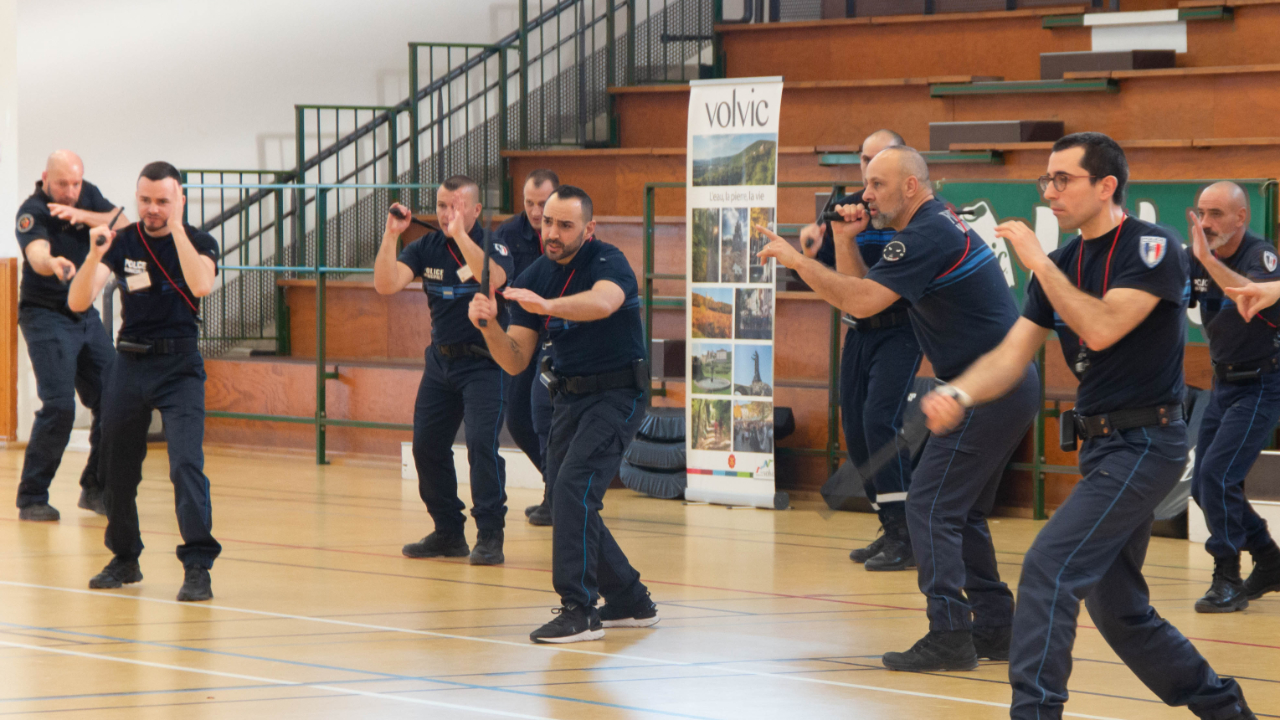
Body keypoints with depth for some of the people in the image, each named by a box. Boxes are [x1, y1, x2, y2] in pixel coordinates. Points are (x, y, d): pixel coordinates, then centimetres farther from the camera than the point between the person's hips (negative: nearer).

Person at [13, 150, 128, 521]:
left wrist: (81, 215, -27)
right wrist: (54, 263, -61)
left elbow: (123, 225, -12)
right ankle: (31, 499, -8)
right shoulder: (32, 212, -18)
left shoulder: (88, 196, 2)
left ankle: (95, 490, 18)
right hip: (46, 316, -7)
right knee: (59, 406, -18)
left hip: (86, 316, 7)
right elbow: (37, 255, -37)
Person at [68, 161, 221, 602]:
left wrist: (176, 229, -23)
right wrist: (95, 256, -26)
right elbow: (77, 302, -9)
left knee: (186, 463, -17)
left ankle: (198, 566, -17)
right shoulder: (123, 242, 1)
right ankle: (125, 560, 26)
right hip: (129, 363, 3)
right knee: (117, 467, 9)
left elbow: (201, 285, -25)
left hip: (179, 366, -3)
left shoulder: (198, 242, -3)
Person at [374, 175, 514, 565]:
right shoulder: (427, 247, 2)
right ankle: (449, 533, 17)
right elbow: (386, 284, -10)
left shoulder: (493, 244, -11)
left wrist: (460, 235, -40)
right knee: (427, 446, 5)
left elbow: (493, 279, -33)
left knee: (482, 442, -18)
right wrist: (391, 235, -21)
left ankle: (490, 536, -11)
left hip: (484, 361, -6)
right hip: (442, 358, 6)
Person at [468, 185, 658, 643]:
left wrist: (546, 305, -59)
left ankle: (579, 611, -22)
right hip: (569, 398, 8)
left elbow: (603, 302, -42)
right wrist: (489, 326, -20)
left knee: (574, 486, -22)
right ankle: (630, 602, 24)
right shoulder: (534, 277, 2)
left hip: (616, 395, -8)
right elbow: (515, 362, 0)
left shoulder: (608, 263, -17)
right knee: (565, 499, 9)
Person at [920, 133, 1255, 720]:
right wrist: (959, 394, -16)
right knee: (1117, 608, 14)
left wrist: (1038, 262, -21)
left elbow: (1101, 329, -26)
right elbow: (1012, 353, 3)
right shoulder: (1062, 265, 10)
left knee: (1049, 566, -20)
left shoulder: (1151, 248, -12)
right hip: (1100, 444, 9)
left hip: (1144, 443, -9)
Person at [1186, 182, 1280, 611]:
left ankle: (1228, 582, -9)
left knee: (1217, 475, -18)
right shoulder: (1198, 261, 1)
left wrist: (1208, 258, -44)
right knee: (1204, 487, 9)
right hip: (1224, 384, 8)